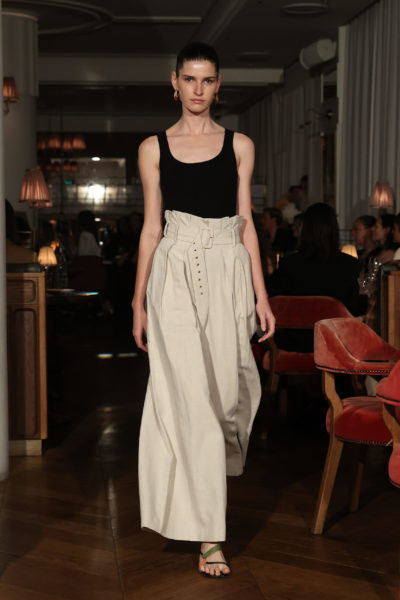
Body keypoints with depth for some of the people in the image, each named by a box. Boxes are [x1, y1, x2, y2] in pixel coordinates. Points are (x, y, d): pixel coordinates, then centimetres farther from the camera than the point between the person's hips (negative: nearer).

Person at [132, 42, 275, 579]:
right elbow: (151, 227, 7)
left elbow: (246, 223, 8)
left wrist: (261, 295, 2)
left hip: (228, 275, 2)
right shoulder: (154, 148, 7)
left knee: (226, 388, 4)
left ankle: (214, 474, 36)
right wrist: (139, 300, 5)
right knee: (189, 396, -7)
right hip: (175, 275, -1)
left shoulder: (239, 145, 9)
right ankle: (207, 533, -2)